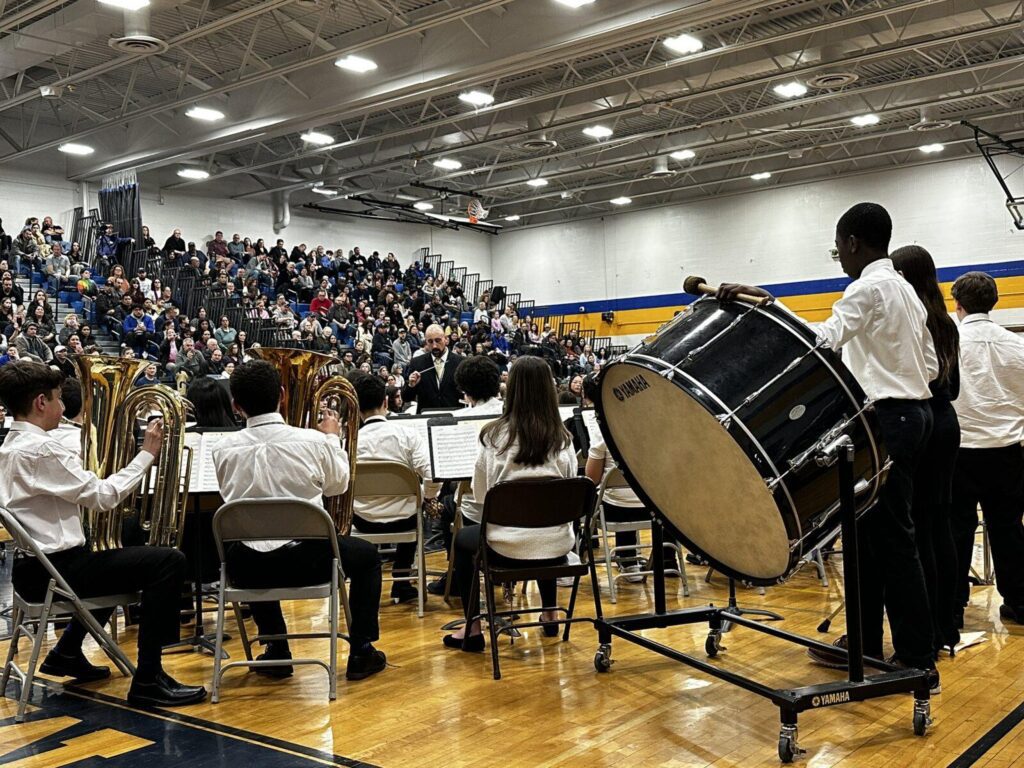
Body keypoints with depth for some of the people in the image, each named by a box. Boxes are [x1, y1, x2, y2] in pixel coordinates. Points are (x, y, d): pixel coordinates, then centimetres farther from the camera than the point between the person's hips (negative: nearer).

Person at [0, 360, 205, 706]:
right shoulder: (40, 449, -18)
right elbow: (102, 495, -17)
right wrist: (147, 453, -10)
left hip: (32, 566, 11)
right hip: (54, 570, -11)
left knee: (122, 560, 34)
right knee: (168, 562, -16)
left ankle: (67, 652, 33)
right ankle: (148, 680, -14)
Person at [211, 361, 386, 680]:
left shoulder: (223, 449, -5)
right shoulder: (313, 442, -11)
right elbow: (337, 485, 8)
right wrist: (333, 438, 23)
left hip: (247, 569, 3)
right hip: (304, 561, -2)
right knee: (367, 554, 25)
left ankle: (277, 651, 36)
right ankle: (361, 652, 22)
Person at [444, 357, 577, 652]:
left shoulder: (495, 435, -7)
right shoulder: (562, 439, 0)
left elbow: (480, 494, 2)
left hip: (508, 548, -3)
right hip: (557, 548, 4)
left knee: (463, 539, 29)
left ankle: (472, 628, 23)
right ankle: (550, 614, 44)